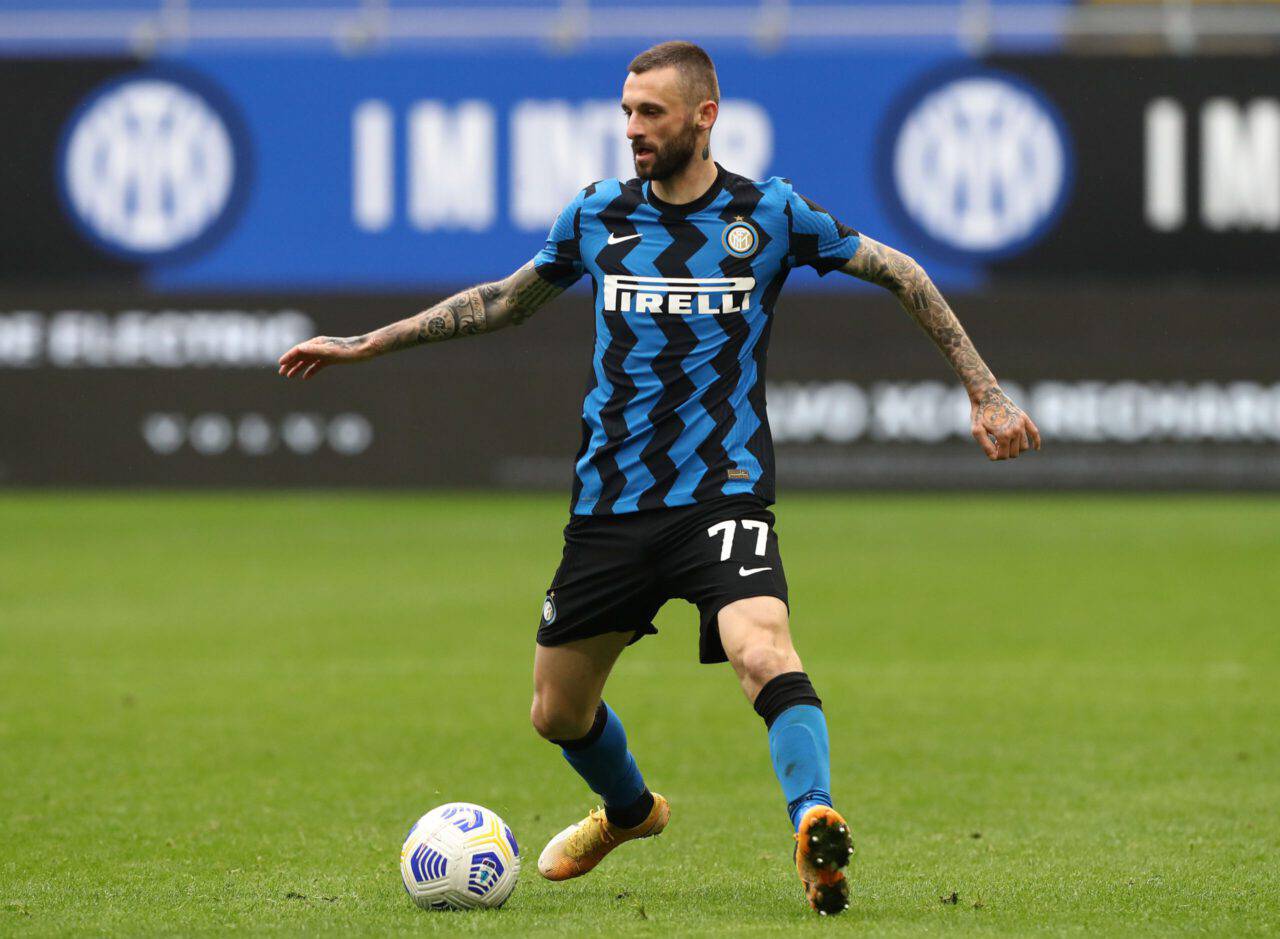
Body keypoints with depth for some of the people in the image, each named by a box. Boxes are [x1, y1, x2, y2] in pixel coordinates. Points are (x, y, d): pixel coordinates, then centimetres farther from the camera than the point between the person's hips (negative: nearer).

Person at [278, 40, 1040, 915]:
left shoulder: (769, 214, -2)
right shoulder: (598, 214, 6)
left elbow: (902, 276, 8)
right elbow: (506, 300, 22)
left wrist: (985, 392, 4)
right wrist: (364, 344, 22)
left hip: (724, 492, -4)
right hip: (609, 505, 4)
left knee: (761, 646, -33)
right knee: (558, 712, 13)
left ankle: (816, 828, -42)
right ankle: (629, 810, 43)